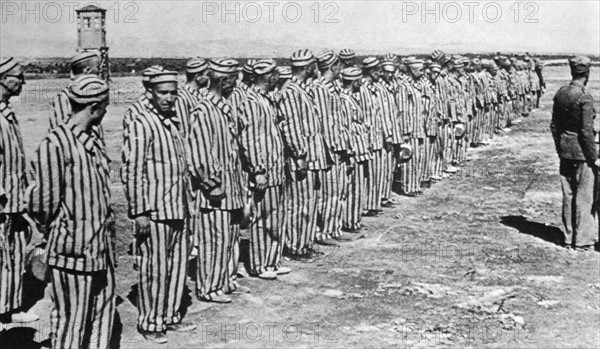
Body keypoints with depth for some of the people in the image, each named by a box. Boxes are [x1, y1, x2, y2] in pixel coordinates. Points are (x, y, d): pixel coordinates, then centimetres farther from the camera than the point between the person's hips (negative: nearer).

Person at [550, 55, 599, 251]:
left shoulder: (560, 94, 3)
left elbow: (554, 125, 8)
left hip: (565, 152, 7)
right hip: (582, 153, -7)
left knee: (568, 195, 14)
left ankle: (569, 237, 23)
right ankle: (583, 240, 11)